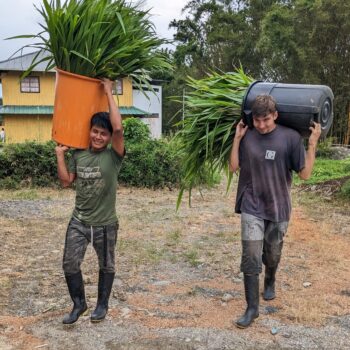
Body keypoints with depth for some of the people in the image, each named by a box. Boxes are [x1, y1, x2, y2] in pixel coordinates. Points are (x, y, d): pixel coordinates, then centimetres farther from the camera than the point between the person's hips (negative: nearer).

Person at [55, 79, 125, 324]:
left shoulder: (113, 156, -13)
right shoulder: (78, 155, 3)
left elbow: (118, 128, -28)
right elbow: (66, 181, 5)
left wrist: (109, 93, -21)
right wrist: (60, 154, 2)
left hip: (105, 224, -3)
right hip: (79, 221, 4)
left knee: (106, 266, 13)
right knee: (70, 264, 5)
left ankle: (102, 304, 33)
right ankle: (79, 304, 26)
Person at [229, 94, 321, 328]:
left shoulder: (291, 138, -9)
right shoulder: (247, 137, -3)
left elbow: (305, 174, -7)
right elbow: (234, 167, 1)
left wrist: (313, 144, -15)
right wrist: (237, 138, -5)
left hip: (278, 208, 0)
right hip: (252, 207, 0)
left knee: (272, 254, 16)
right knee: (251, 256, -6)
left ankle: (270, 282, 48)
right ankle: (252, 308, 4)